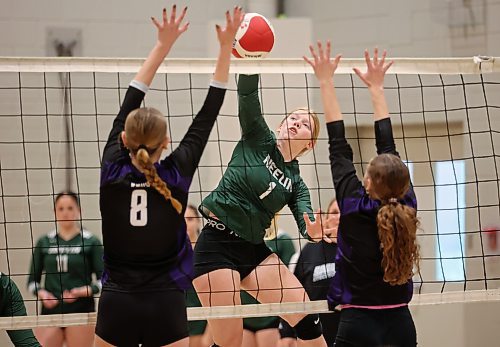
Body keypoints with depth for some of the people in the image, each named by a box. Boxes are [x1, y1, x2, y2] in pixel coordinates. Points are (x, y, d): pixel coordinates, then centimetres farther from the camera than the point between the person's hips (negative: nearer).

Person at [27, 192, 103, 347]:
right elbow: (32, 280, 13)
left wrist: (83, 291, -16)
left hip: (81, 310, -2)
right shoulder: (44, 242, 10)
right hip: (51, 310, 2)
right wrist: (41, 293, -8)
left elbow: (102, 279, 0)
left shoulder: (90, 242, 2)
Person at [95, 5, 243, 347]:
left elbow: (128, 106, 6)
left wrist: (163, 45, 12)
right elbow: (207, 115, 1)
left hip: (116, 304, 1)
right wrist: (226, 47, 6)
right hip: (165, 306, -1)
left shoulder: (113, 171, -5)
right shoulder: (176, 175, -7)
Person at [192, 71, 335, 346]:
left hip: (254, 250, 5)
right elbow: (247, 94, -12)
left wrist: (315, 231, -30)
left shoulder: (295, 183, 10)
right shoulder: (258, 140, 2)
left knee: (306, 317, -5)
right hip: (216, 246, -5)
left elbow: (306, 221, -7)